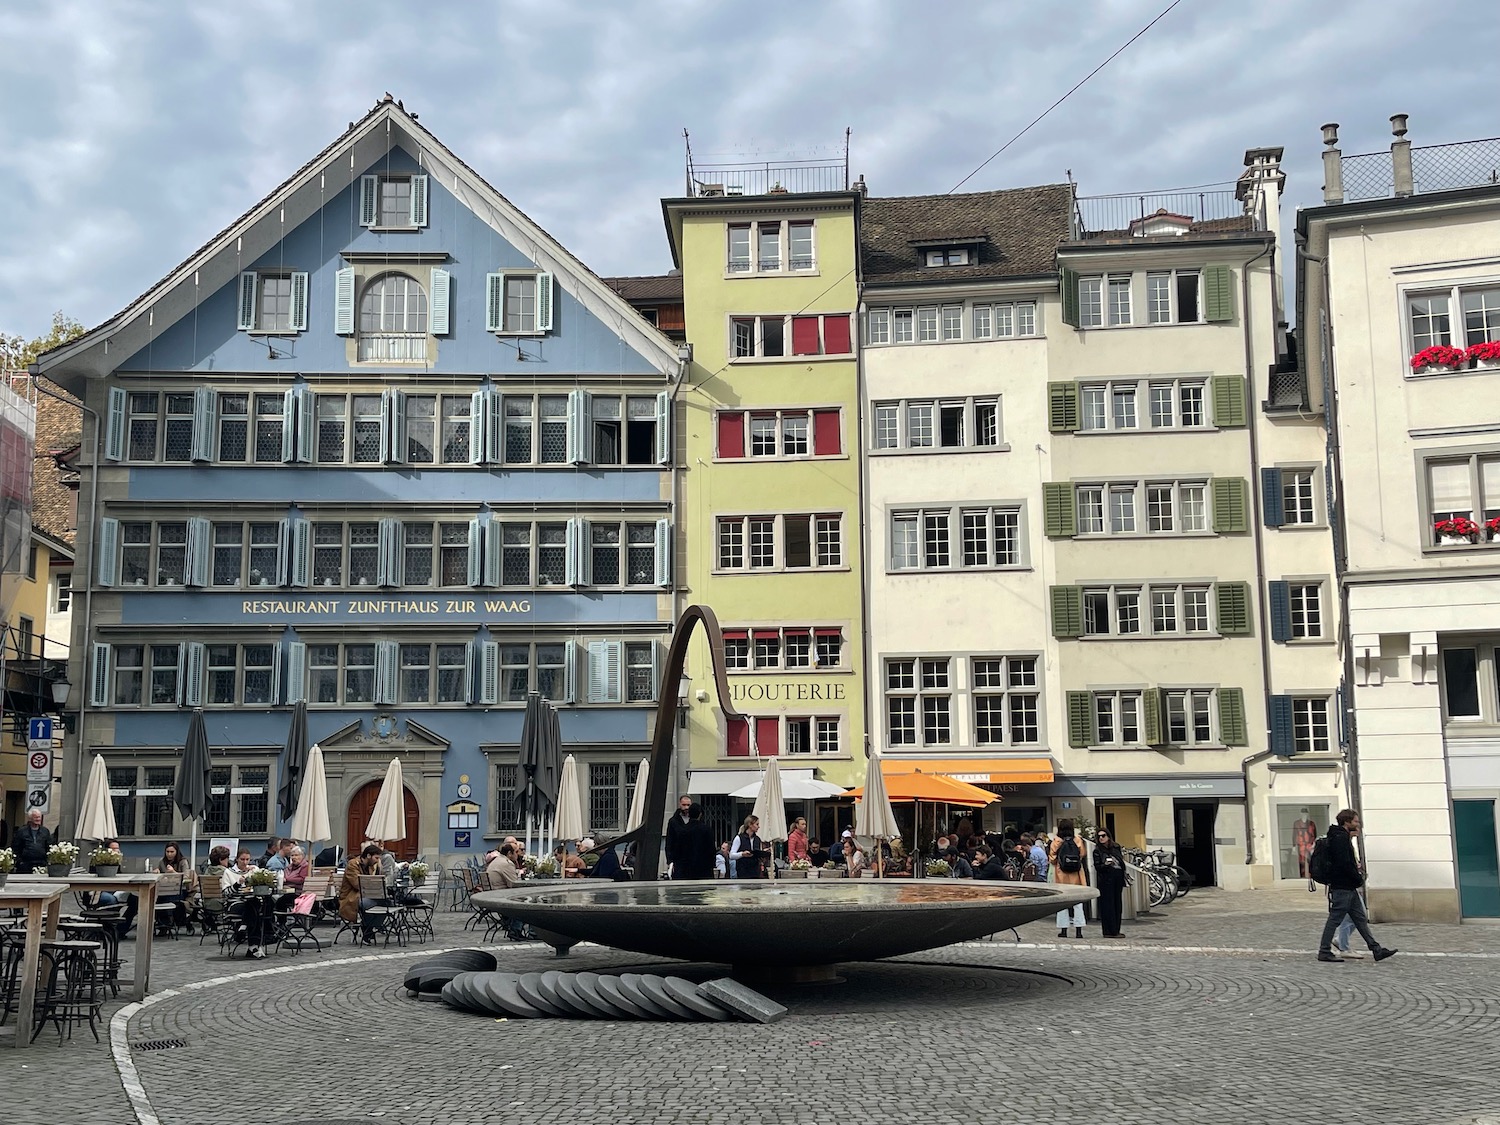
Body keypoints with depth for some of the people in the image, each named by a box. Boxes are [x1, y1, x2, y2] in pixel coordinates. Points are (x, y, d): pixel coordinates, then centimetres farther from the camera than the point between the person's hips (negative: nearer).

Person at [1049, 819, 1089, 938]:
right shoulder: (1078, 841, -3)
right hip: (1076, 876, 1)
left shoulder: (1056, 842, -8)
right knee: (1078, 903, 7)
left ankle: (1063, 929, 5)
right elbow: (1083, 855, 6)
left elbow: (1052, 860, -6)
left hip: (1061, 876, -1)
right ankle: (1078, 930, 3)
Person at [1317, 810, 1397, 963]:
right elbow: (1344, 864, -21)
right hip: (1342, 887, -11)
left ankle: (1376, 950, 12)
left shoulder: (1343, 837, 18)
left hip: (1349, 887, 11)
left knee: (1361, 919, 10)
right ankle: (1324, 952, 0)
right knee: (1335, 919, -5)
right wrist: (1359, 879, -10)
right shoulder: (1340, 838, -15)